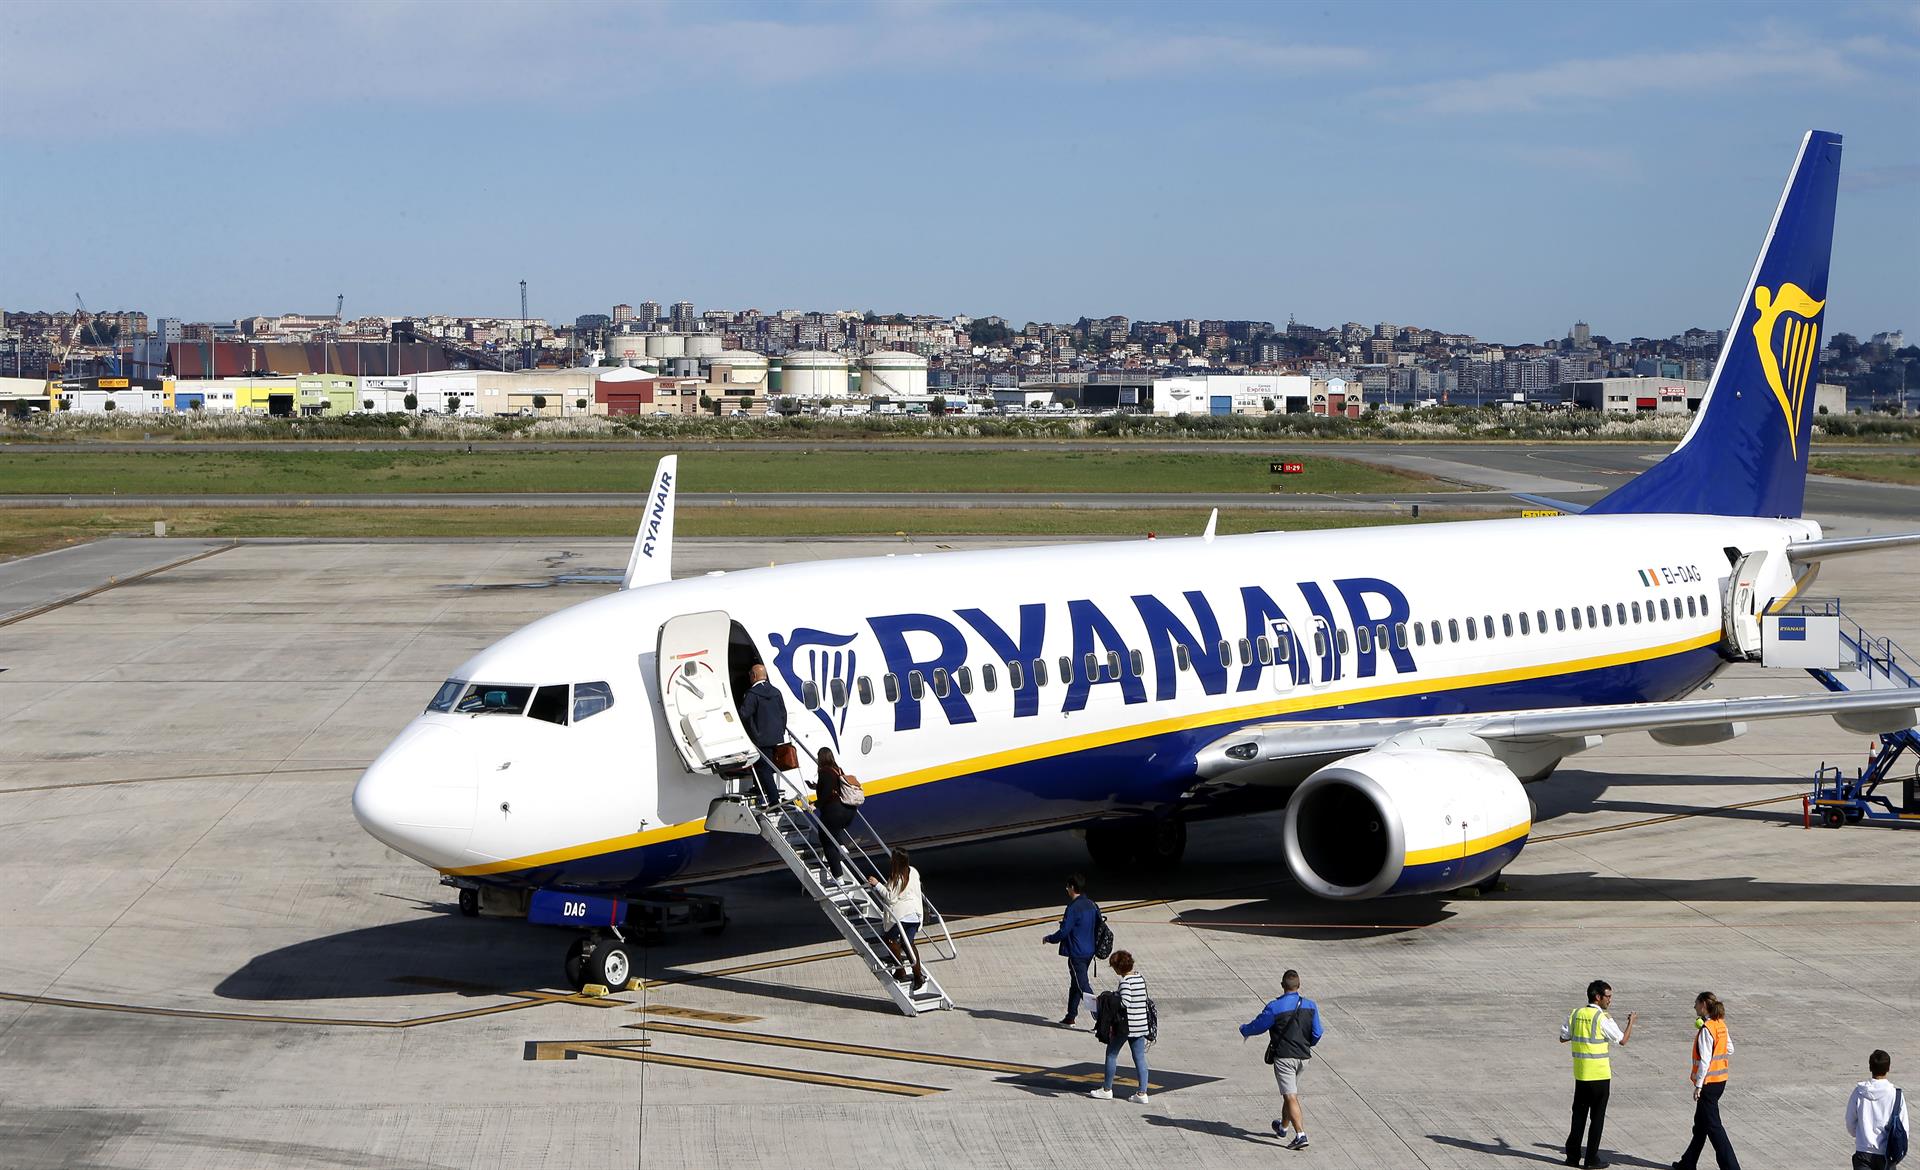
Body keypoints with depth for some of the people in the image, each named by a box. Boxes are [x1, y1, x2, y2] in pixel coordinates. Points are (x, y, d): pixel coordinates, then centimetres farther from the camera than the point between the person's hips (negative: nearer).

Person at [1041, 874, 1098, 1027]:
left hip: (1076, 954, -9)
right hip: (1089, 951, 9)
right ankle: (1070, 1018, 27)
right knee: (1075, 985, 19)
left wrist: (1048, 939, 1)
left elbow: (1063, 932, -18)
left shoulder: (1073, 908, -18)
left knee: (1084, 987, -7)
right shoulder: (1092, 905, 7)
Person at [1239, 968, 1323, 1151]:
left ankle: (1300, 1135, -19)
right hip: (1303, 1057, 5)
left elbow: (1257, 1026, -2)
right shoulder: (1311, 1006, -2)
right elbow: (1317, 1033, 3)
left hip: (1283, 1057, -5)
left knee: (1291, 1097, -8)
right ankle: (1283, 1127, 41)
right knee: (1290, 1093, 23)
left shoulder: (1275, 1007, -15)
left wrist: (1244, 1029, 20)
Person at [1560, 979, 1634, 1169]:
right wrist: (1631, 1022, 9)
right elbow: (1622, 1040, -6)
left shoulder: (1575, 1014, 3)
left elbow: (1563, 1038, 10)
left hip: (1580, 1074, 5)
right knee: (1597, 1117, 4)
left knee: (1579, 1114, 14)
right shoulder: (1603, 1019, -14)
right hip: (1599, 1075, -5)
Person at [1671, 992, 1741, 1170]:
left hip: (1708, 1082, -9)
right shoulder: (1720, 1025, 7)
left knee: (1712, 1125, -4)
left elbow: (1705, 1060, -21)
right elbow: (1730, 1049, 15)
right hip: (1720, 1080, 9)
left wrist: (1698, 1085, -18)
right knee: (1700, 1122, 19)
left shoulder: (1706, 1029, -19)